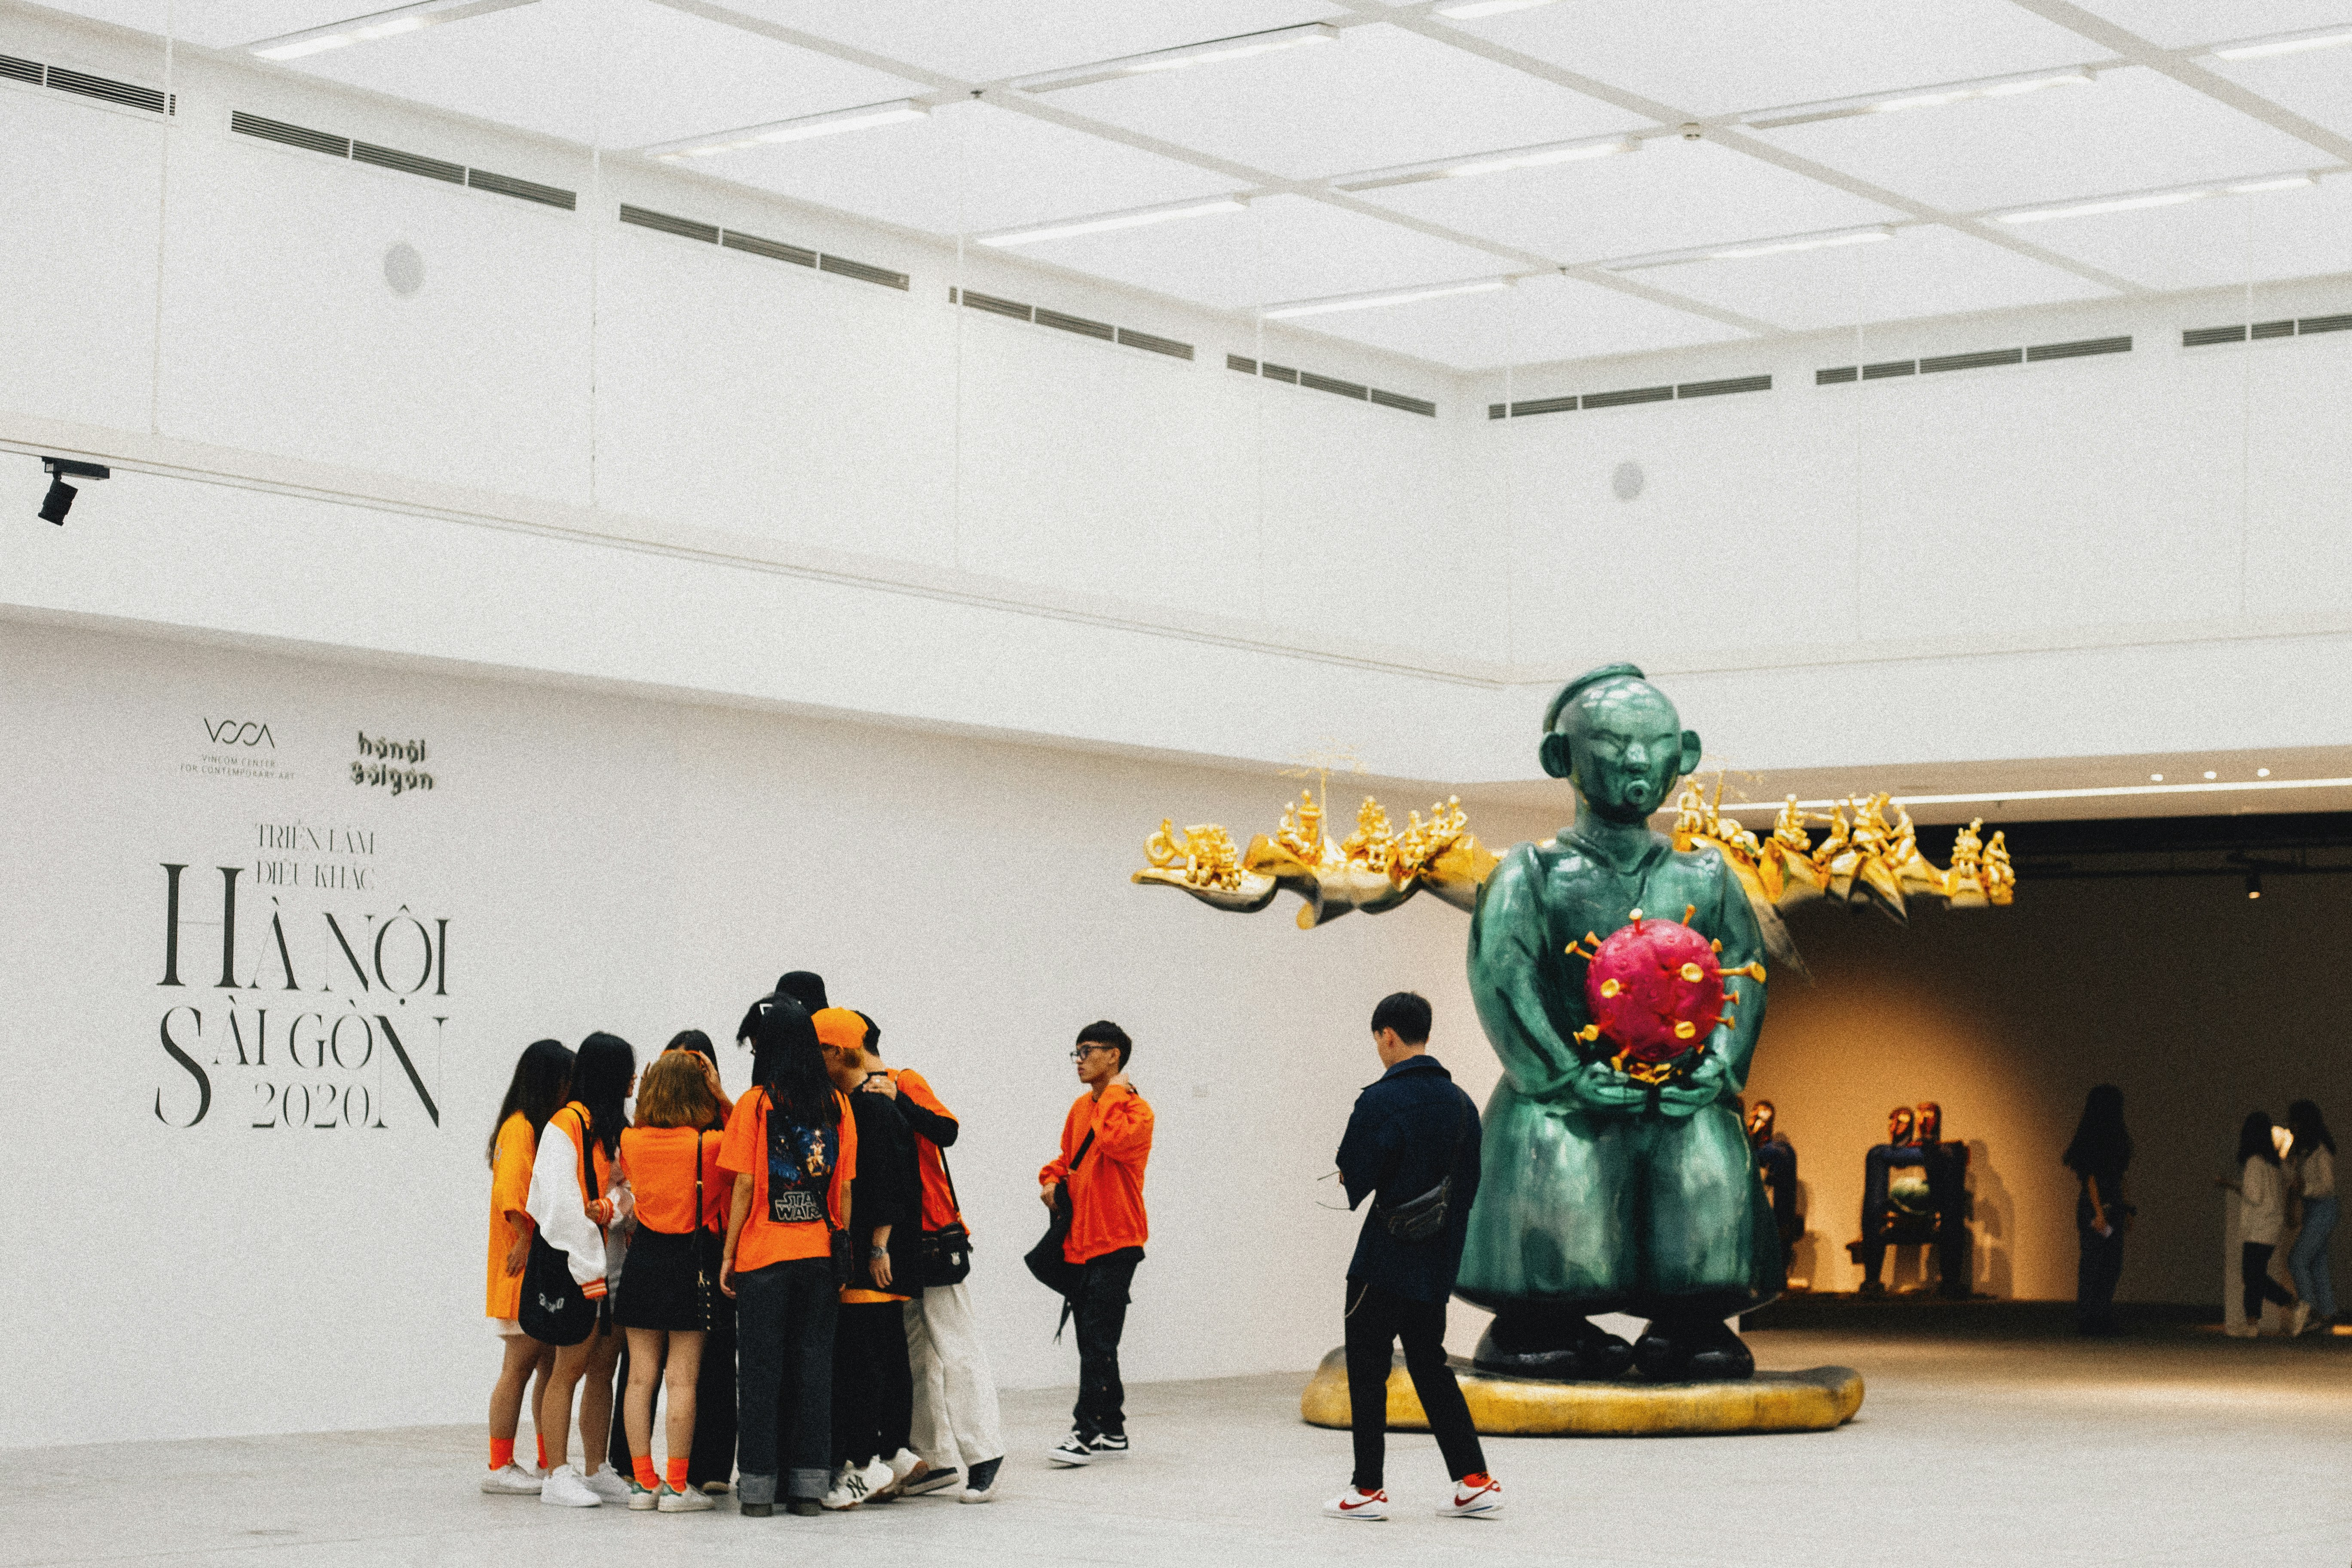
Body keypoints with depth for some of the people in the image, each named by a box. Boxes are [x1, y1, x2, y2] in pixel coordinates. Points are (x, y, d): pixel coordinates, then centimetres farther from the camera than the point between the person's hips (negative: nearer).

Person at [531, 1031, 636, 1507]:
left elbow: (626, 1186, 10)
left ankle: (597, 1471, 14)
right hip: (577, 1265, -8)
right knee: (571, 1368, -5)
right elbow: (561, 1203, -16)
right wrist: (589, 1270, -16)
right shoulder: (568, 1124, -11)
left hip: (610, 1264, 8)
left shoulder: (612, 1128, 17)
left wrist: (610, 1207, -14)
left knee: (604, 1369, 9)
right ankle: (558, 1477, -3)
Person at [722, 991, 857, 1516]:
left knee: (761, 1366, 3)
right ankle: (809, 1482, 8)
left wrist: (728, 1255, -1)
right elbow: (844, 1186, 5)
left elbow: (745, 1185, -8)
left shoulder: (755, 1103, -6)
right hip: (819, 1253, 3)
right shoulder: (836, 1104, 4)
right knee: (813, 1362, 8)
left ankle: (758, 1486, 3)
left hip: (763, 1254, -3)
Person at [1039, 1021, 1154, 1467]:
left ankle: (1087, 1431, -11)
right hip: (1080, 1241, 8)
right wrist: (1052, 1180, 7)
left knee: (1098, 1338, -11)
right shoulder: (1082, 1108, 15)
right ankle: (1112, 1430, 17)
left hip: (1115, 1243, -8)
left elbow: (1115, 1142, -28)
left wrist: (1113, 1095, -15)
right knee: (1093, 1340, 11)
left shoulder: (1136, 1110, -9)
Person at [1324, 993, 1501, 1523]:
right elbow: (1469, 1184, 10)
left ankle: (1368, 1489, 7)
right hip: (1437, 1265, 7)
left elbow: (1354, 1180, -15)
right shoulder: (1460, 1101, 7)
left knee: (1366, 1369, 4)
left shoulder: (1380, 1101, -16)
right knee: (1430, 1365, 15)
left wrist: (1352, 1180, 8)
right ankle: (1475, 1481, 9)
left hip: (1386, 1261, -7)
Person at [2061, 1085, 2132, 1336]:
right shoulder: (2093, 1137, -12)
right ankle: (2089, 1322, -1)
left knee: (2112, 1265, 10)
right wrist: (2099, 1211, -21)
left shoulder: (2112, 1136, 16)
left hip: (2112, 1207, 9)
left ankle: (2102, 1320, 15)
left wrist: (2125, 1210, 19)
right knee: (2094, 1263, -5)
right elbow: (2090, 1176, -17)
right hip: (2097, 1206, -9)